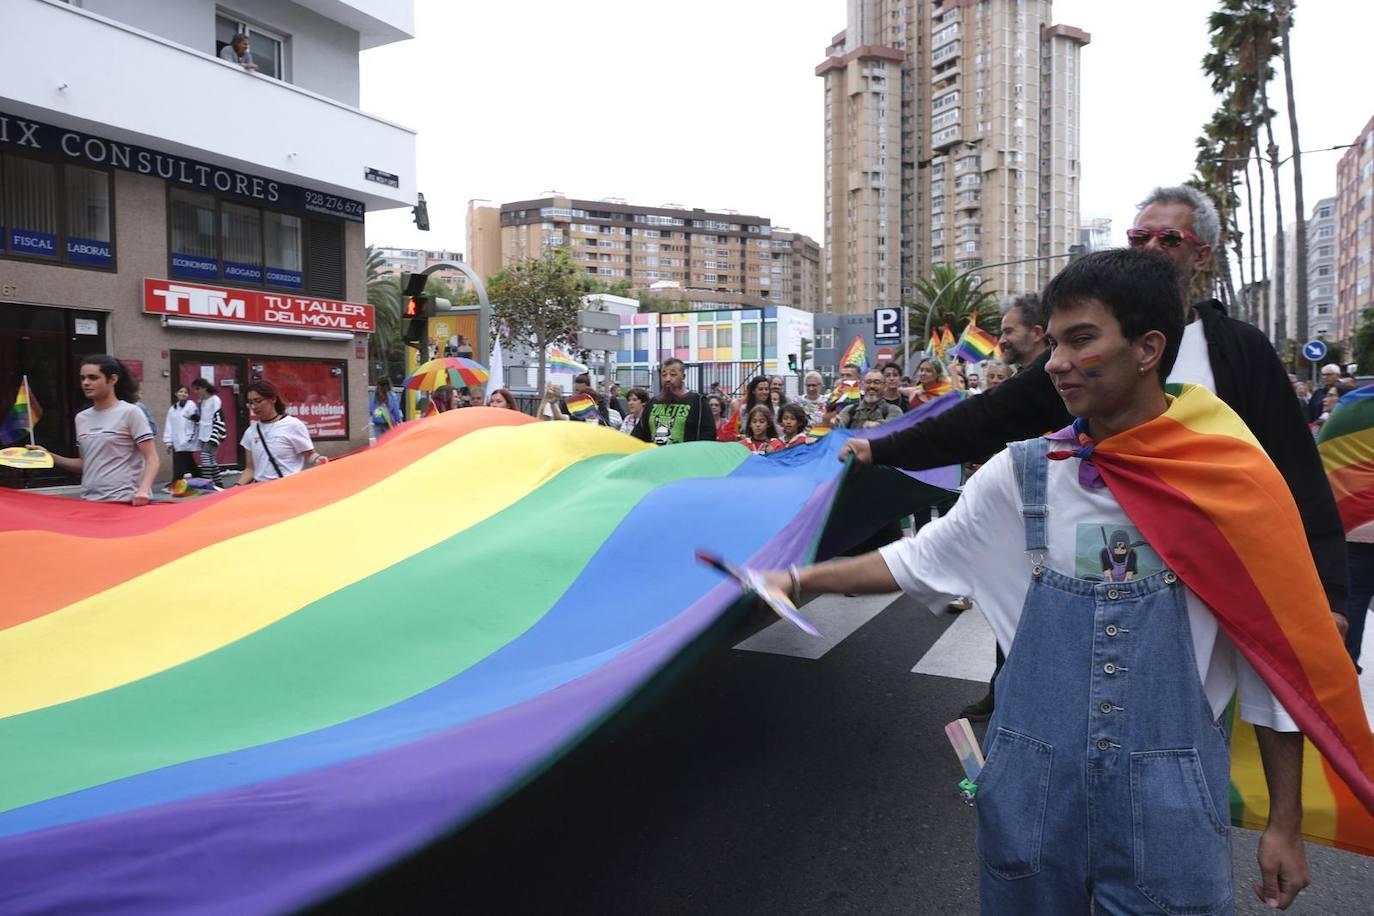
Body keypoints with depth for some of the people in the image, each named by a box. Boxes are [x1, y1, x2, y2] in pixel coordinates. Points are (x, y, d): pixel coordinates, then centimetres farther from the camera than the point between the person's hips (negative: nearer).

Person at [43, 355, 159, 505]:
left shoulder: (130, 413, -6)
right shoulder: (81, 418, 12)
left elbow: (152, 459, -10)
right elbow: (85, 464, 19)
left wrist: (143, 490, -25)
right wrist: (51, 457, 6)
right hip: (89, 502, 6)